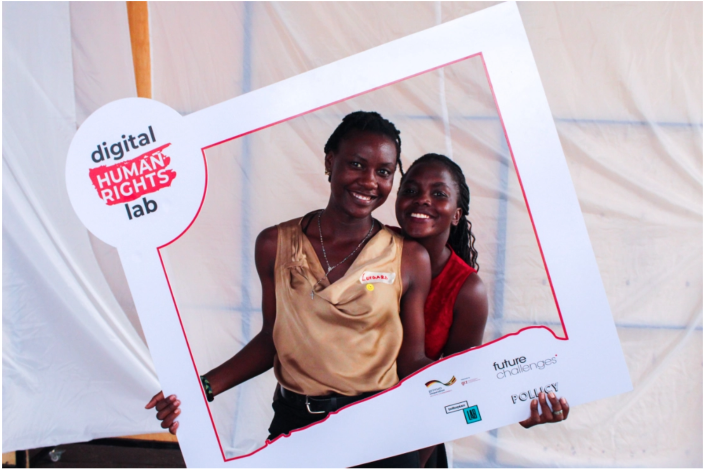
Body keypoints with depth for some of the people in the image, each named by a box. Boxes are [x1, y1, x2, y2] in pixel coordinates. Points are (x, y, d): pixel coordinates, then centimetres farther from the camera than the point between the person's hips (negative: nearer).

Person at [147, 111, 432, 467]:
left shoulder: (409, 258, -5)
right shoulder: (275, 245, 0)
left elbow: (412, 363, -4)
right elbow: (273, 339, 7)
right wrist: (203, 387, -1)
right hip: (294, 424, 1)